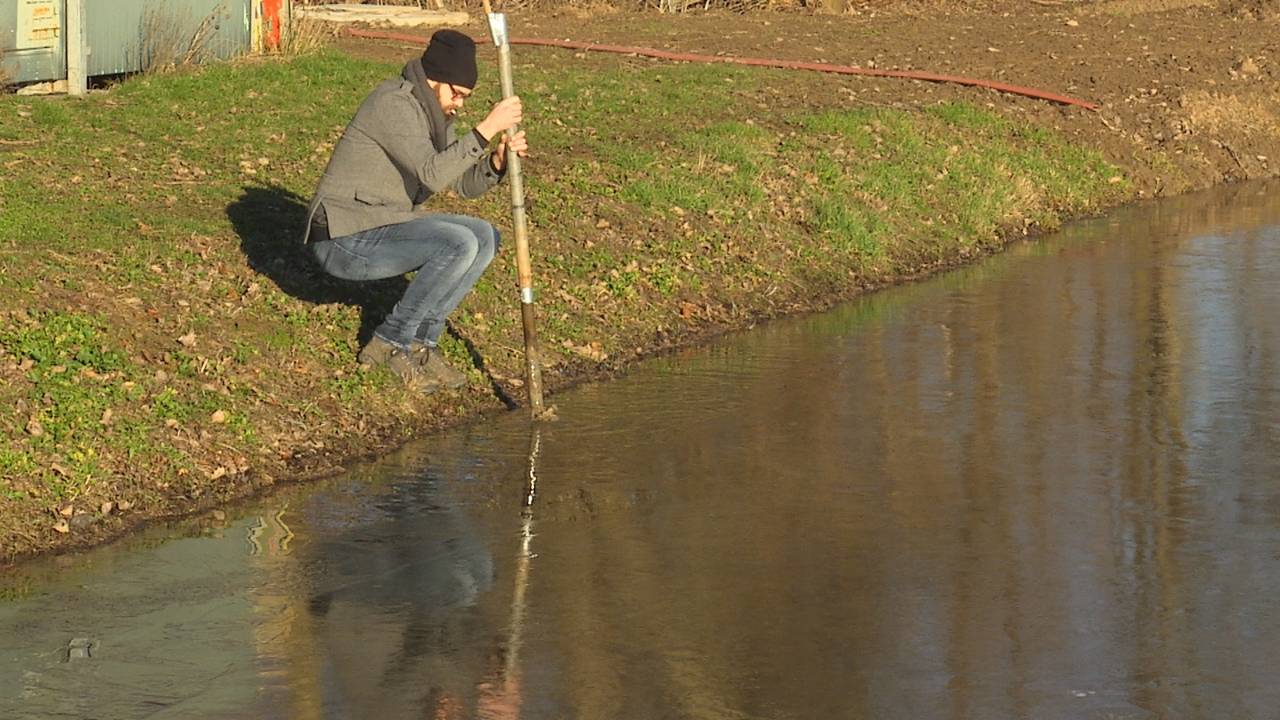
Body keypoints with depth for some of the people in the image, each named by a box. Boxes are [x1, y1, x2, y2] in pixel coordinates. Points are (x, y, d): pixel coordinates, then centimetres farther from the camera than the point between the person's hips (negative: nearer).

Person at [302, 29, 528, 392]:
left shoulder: (433, 113, 11)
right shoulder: (394, 104, -19)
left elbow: (466, 183, 10)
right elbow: (432, 175, -29)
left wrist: (498, 160, -10)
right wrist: (487, 128, -32)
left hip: (382, 227, 10)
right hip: (345, 240, -10)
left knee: (485, 237, 2)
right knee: (460, 245, -24)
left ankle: (420, 340, 2)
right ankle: (391, 342, -11)